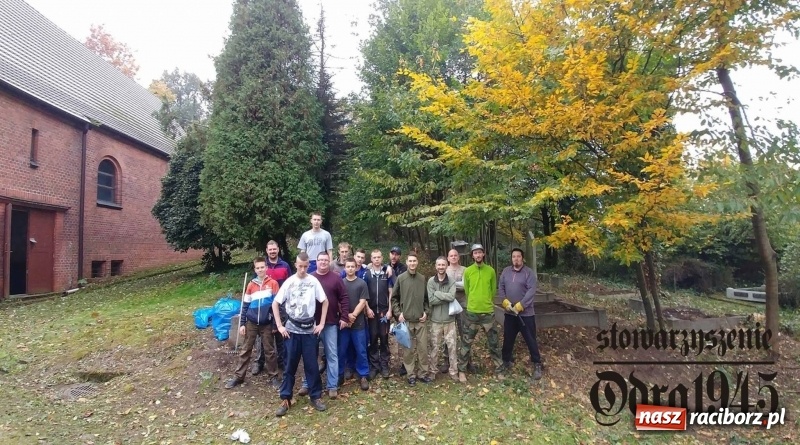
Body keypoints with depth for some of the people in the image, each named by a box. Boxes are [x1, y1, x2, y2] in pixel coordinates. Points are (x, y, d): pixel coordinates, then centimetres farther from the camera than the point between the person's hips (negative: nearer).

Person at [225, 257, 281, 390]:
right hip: (251, 323, 2)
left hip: (267, 324, -2)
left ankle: (273, 377, 18)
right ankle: (238, 377, 20)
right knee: (245, 350, 9)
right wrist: (242, 324, 1)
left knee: (269, 351, 7)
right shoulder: (251, 285, 3)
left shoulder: (273, 283, -5)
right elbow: (245, 306, 6)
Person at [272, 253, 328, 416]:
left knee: (312, 365, 6)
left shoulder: (313, 281, -3)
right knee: (290, 366, 6)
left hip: (309, 330, 0)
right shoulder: (289, 282, -3)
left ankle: (316, 397, 19)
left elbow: (325, 301, 5)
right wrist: (280, 326, -5)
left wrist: (321, 323, 0)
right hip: (292, 330, 0)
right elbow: (275, 304, 1)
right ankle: (285, 399, 17)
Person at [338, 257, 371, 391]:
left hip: (358, 323, -1)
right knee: (342, 350, 8)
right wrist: (346, 316, -8)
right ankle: (340, 374, 21)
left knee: (361, 351, 3)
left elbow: (362, 302, -4)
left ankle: (363, 376, 13)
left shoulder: (361, 283, 1)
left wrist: (353, 315, -12)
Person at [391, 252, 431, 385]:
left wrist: (426, 312, 2)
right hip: (406, 320, -2)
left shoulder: (422, 278, 4)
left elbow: (427, 298, 11)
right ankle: (411, 374, 15)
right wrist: (398, 313, -5)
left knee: (423, 347, 5)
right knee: (409, 349, 4)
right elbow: (394, 298, 3)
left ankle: (423, 373, 17)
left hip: (421, 320, 2)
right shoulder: (400, 278, -1)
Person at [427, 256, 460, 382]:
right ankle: (432, 371, 23)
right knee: (434, 347, 9)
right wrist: (446, 297, -14)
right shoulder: (431, 281, -3)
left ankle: (454, 371, 19)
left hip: (449, 319, 1)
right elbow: (431, 300, -13)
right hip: (436, 320, 0)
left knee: (452, 346, 6)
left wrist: (437, 293, -15)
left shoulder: (451, 282, -1)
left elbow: (452, 297, -18)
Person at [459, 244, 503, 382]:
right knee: (466, 343, 5)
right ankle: (462, 370, 17)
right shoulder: (467, 271, -3)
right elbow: (467, 291, 5)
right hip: (472, 312, -1)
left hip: (488, 312, 1)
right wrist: (474, 304, 9)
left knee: (494, 343, 9)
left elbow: (493, 291, 8)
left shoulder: (491, 271, -1)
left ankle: (499, 370, 22)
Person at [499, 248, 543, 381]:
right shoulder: (506, 271, 6)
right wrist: (505, 301, -10)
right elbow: (501, 288, 6)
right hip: (509, 313, 4)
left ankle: (537, 365, 14)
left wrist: (520, 305, -21)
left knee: (531, 340, 2)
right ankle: (506, 361, 29)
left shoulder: (529, 272, -8)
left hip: (526, 313, -4)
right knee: (508, 339, 14)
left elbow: (531, 291, -16)